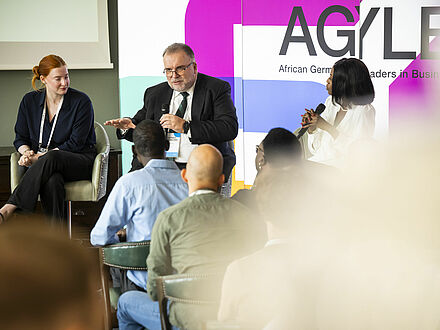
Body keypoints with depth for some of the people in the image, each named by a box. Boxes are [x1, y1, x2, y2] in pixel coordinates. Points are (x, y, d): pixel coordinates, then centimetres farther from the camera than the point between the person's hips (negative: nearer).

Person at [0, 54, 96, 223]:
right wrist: (27, 152, -10)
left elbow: (75, 143, -8)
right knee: (52, 180, -38)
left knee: (51, 158, -38)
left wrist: (39, 157, -16)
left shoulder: (81, 101, -3)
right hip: (43, 164, 2)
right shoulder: (30, 101, 9)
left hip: (79, 161, -2)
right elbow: (20, 138, 15)